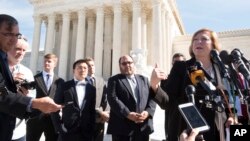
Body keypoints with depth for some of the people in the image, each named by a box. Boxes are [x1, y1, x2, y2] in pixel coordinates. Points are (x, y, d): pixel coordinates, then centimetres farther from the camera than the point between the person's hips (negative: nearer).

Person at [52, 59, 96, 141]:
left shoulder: (92, 89, 8)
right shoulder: (64, 87, 1)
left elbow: (93, 111, 10)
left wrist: (92, 129, 4)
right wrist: (59, 126, -5)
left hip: (86, 133, 2)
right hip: (67, 132, -2)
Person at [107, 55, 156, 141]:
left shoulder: (144, 79, 18)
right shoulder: (114, 80, 5)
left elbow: (152, 97, 9)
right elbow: (113, 99, -9)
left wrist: (148, 112, -10)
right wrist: (127, 114, -20)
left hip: (143, 126, 4)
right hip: (122, 126, -4)